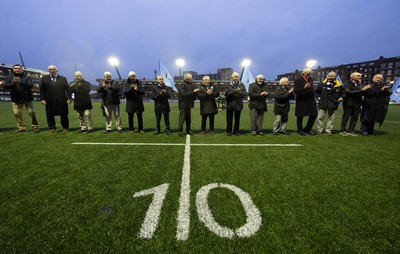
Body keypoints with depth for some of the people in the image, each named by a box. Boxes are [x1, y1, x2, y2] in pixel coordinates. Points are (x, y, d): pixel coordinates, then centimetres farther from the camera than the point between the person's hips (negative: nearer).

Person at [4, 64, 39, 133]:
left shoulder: (26, 77, 4)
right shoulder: (10, 77, 9)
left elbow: (31, 85, -11)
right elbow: (5, 86, 0)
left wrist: (21, 82, -25)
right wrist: (12, 83, -19)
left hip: (27, 98, -2)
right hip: (16, 99, 2)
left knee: (31, 112, -3)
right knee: (17, 114, 2)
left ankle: (35, 126, 3)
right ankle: (21, 127, 12)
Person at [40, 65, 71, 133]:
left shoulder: (63, 78, 9)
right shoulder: (44, 78, 11)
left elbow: (67, 89, 3)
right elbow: (42, 89, 7)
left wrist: (69, 98, -6)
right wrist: (42, 99, -3)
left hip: (61, 100, -1)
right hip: (49, 101, 2)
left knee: (64, 115, 3)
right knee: (50, 115, 5)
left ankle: (65, 128, 13)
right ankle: (52, 128, 16)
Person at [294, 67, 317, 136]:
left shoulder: (310, 79, 12)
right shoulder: (297, 80, -7)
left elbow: (312, 90, 21)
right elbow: (296, 91, -16)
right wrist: (304, 87, -29)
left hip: (310, 101, 6)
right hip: (301, 101, -6)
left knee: (313, 115, 6)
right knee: (300, 116, 2)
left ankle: (307, 129, 23)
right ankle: (300, 130, 19)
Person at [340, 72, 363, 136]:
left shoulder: (358, 84, 17)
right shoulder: (348, 84, -4)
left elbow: (361, 92, 17)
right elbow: (348, 92, -18)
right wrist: (359, 91, -18)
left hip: (357, 103, 6)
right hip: (349, 103, -6)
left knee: (355, 117, 5)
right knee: (346, 117, -2)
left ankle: (350, 130, 12)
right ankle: (343, 130, 4)